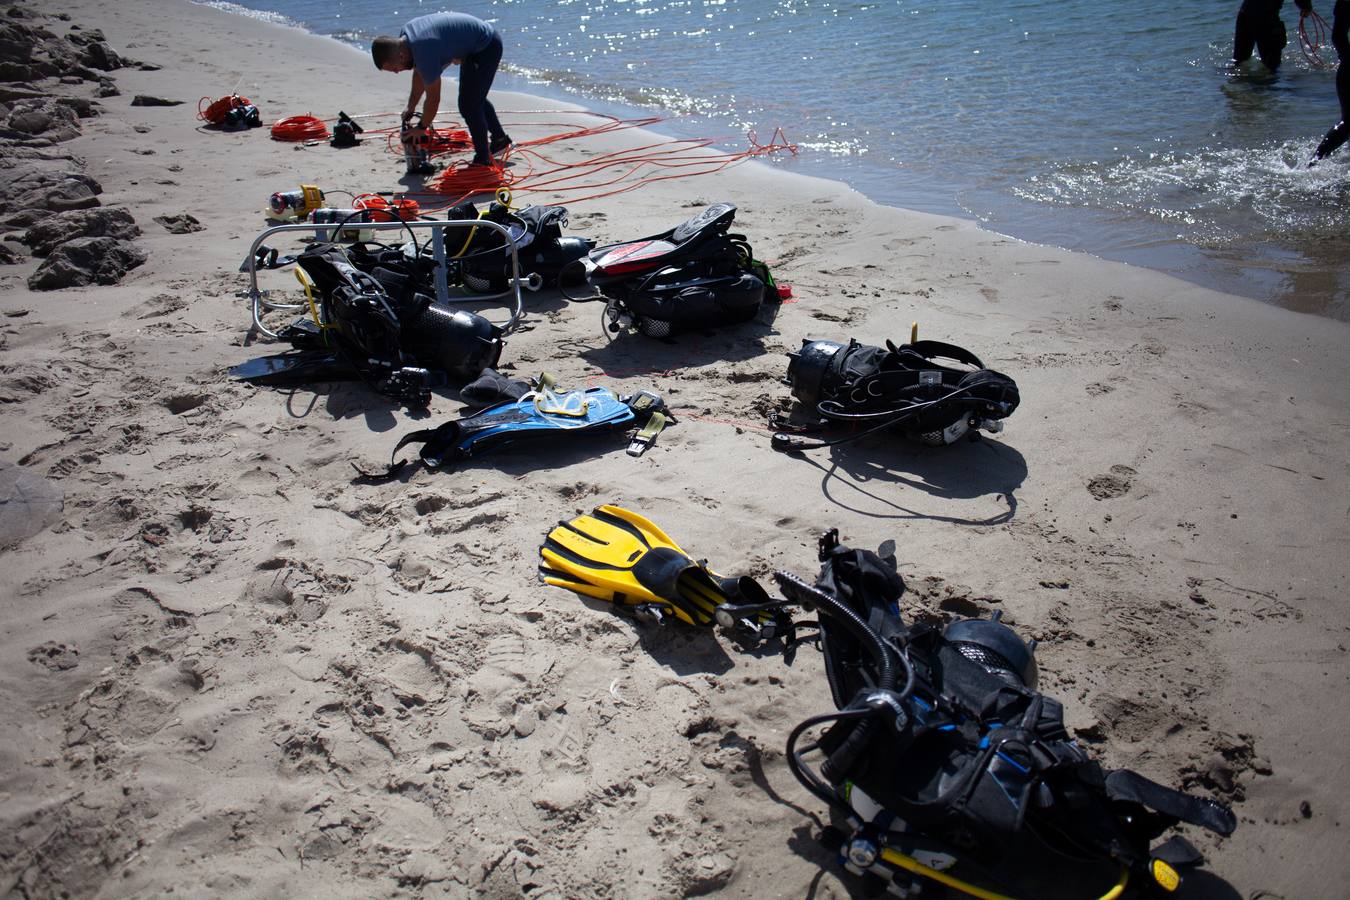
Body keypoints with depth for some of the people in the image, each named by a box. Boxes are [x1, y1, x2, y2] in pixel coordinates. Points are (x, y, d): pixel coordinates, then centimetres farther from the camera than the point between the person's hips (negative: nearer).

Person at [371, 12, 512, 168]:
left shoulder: (424, 53, -33)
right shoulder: (405, 36, -4)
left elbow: (433, 99, -23)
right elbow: (419, 74, 11)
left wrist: (422, 128, -10)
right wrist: (410, 107, 13)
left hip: (486, 46, -10)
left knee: (468, 105, -9)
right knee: (475, 98, 25)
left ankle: (483, 160, 2)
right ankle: (500, 139, 41)